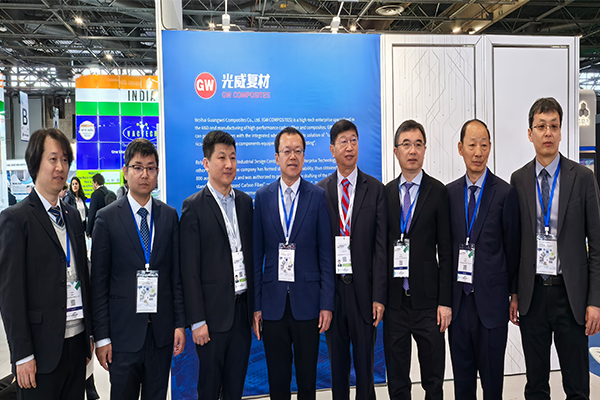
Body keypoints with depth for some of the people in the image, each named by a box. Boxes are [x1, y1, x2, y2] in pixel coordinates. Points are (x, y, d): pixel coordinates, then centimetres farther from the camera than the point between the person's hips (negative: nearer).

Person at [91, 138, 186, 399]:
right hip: (123, 331, -2)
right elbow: (98, 282, -4)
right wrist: (101, 337, -6)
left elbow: (176, 273, 6)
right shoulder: (107, 218, -3)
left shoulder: (169, 216, 5)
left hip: (162, 330, 3)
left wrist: (180, 323, 2)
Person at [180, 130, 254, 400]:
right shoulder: (194, 206, -7)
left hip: (243, 309, 5)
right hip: (213, 312, -4)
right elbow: (189, 269, -9)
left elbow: (251, 256, 11)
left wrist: (256, 306, 8)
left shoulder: (245, 202, 9)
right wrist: (197, 320, -11)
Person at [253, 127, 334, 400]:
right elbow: (257, 255, 4)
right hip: (273, 302, 1)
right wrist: (255, 305, 0)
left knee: (308, 377, 12)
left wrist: (327, 303, -5)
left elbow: (326, 254, -1)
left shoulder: (318, 196, 0)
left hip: (307, 302, -1)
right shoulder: (262, 197, 4)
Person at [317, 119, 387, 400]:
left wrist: (379, 296, -9)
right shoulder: (319, 191, 4)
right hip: (331, 289, 1)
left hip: (363, 289, -1)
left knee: (365, 361, 10)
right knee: (337, 361, 14)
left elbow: (381, 246, -4)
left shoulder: (375, 189, 0)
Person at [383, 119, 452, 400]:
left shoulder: (438, 192, -1)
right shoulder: (385, 193, 6)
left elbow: (446, 251, -3)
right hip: (394, 300, 2)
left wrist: (445, 301, -8)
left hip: (427, 298, -2)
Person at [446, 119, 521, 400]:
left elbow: (513, 247, -1)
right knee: (462, 372, 15)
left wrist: (513, 293, 2)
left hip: (491, 300, -3)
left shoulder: (506, 193, -5)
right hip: (458, 299, 3)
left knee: (492, 374, 10)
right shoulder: (449, 192, 5)